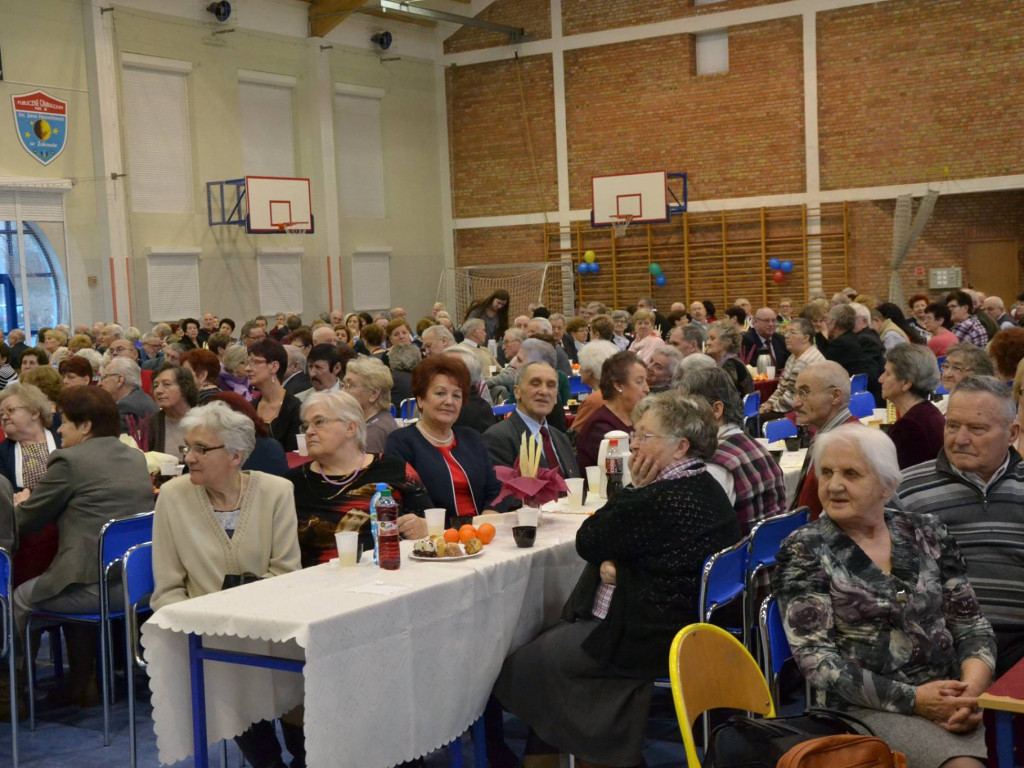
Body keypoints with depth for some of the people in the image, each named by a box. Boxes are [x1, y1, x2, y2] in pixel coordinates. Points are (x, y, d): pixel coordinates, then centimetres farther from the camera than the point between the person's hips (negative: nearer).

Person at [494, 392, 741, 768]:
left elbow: (587, 542, -12)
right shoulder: (707, 489, 6)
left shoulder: (660, 500, -25)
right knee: (553, 638, 19)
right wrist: (610, 562, -7)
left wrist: (634, 488, -7)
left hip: (648, 642, -10)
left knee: (525, 665, 3)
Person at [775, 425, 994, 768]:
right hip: (866, 709, -4)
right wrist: (912, 699, -16)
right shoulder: (804, 550, -1)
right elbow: (816, 658, -8)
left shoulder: (928, 533, 10)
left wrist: (972, 686, -10)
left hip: (947, 699, 5)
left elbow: (973, 627, 11)